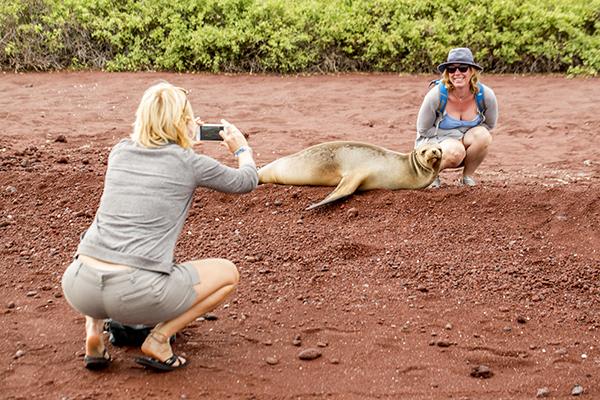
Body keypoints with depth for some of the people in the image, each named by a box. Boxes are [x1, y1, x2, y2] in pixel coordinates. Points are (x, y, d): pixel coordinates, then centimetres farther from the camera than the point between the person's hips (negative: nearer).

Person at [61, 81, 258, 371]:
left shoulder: (120, 151, 13)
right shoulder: (189, 163, 1)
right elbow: (247, 181, 19)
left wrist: (181, 140, 45)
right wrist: (242, 148, 38)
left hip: (79, 288, 5)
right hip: (135, 293, -5)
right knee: (227, 273, 17)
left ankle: (94, 330, 19)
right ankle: (158, 340, 5)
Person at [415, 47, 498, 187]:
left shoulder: (486, 95, -16)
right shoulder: (436, 95, -22)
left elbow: (489, 125, 2)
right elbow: (423, 130, -11)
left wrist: (471, 136, -10)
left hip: (466, 140, 3)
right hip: (435, 141, -3)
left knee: (483, 135, -29)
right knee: (456, 151, -36)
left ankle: (468, 176, -5)